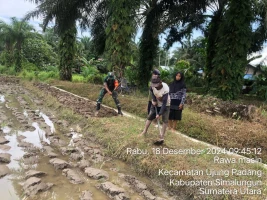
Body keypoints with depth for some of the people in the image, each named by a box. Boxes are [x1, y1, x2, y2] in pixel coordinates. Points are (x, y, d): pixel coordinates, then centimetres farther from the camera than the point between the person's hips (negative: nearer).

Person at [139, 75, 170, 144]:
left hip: (165, 105, -4)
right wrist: (154, 100, -8)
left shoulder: (165, 89, -37)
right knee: (149, 117, 7)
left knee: (165, 120, -7)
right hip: (156, 103, 4)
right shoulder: (152, 85, -24)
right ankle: (144, 131, 22)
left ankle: (162, 136, 1)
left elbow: (164, 103, -33)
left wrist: (159, 114, -32)